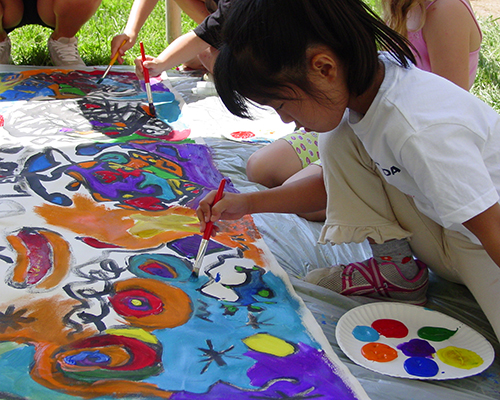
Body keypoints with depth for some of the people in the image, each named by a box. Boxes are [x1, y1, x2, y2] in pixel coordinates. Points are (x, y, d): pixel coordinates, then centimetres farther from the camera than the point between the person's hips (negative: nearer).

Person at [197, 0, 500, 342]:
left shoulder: (422, 133, -34)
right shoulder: (364, 84, -8)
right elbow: (338, 184, 7)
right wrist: (247, 203, 0)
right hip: (438, 230, 8)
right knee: (340, 142, -8)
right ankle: (398, 268, 0)